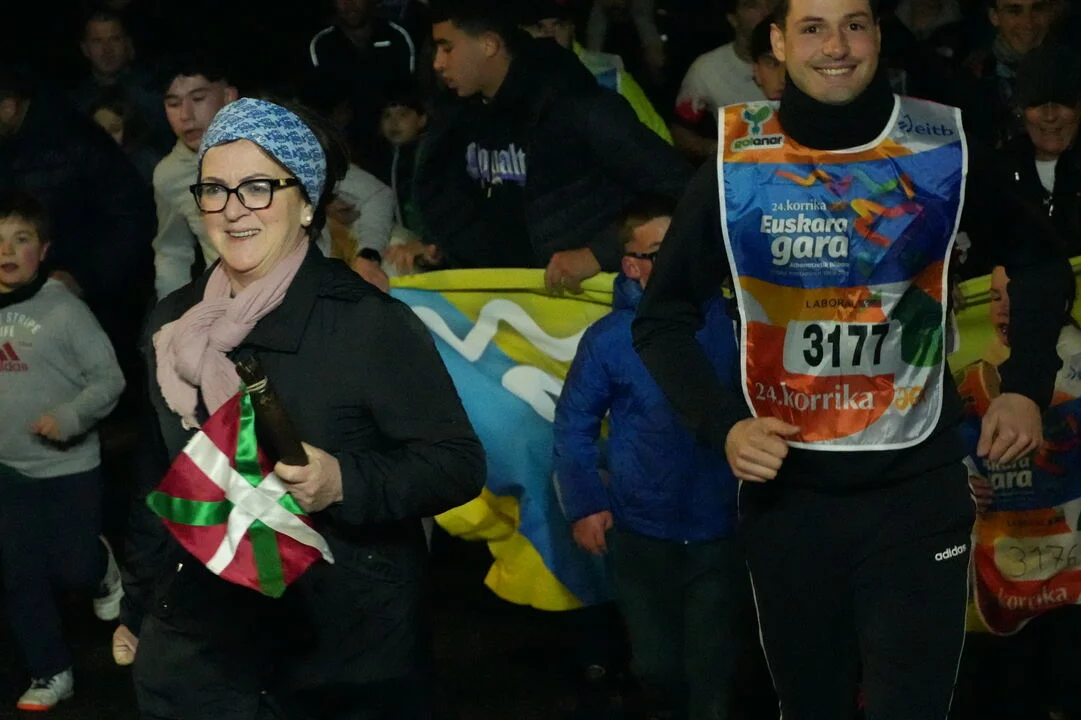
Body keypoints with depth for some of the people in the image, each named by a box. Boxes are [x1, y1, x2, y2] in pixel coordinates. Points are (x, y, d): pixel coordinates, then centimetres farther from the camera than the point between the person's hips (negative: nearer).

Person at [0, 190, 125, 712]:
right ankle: (50, 675, 23)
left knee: (73, 567, 4)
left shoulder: (63, 309, -14)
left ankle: (103, 571, 41)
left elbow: (109, 379, -13)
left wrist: (69, 417, -27)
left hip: (70, 467, -4)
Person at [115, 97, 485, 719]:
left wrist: (344, 482, -26)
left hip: (349, 645, -4)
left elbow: (459, 464, -11)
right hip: (199, 642, 5)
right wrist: (138, 609, 21)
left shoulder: (368, 321, -11)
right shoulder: (175, 323, 6)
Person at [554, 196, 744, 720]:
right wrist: (584, 504, -5)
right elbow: (573, 425, 1)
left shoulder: (732, 323, -7)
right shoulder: (608, 338, -7)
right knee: (657, 666, 17)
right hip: (640, 536, 1)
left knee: (712, 669, 1)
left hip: (720, 532, -1)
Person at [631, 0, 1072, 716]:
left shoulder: (943, 145, -4)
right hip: (789, 485, 1)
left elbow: (1037, 255, 13)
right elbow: (663, 319, 4)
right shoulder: (736, 164, -4)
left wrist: (1028, 386, 3)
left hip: (920, 483, -1)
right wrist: (722, 424, -11)